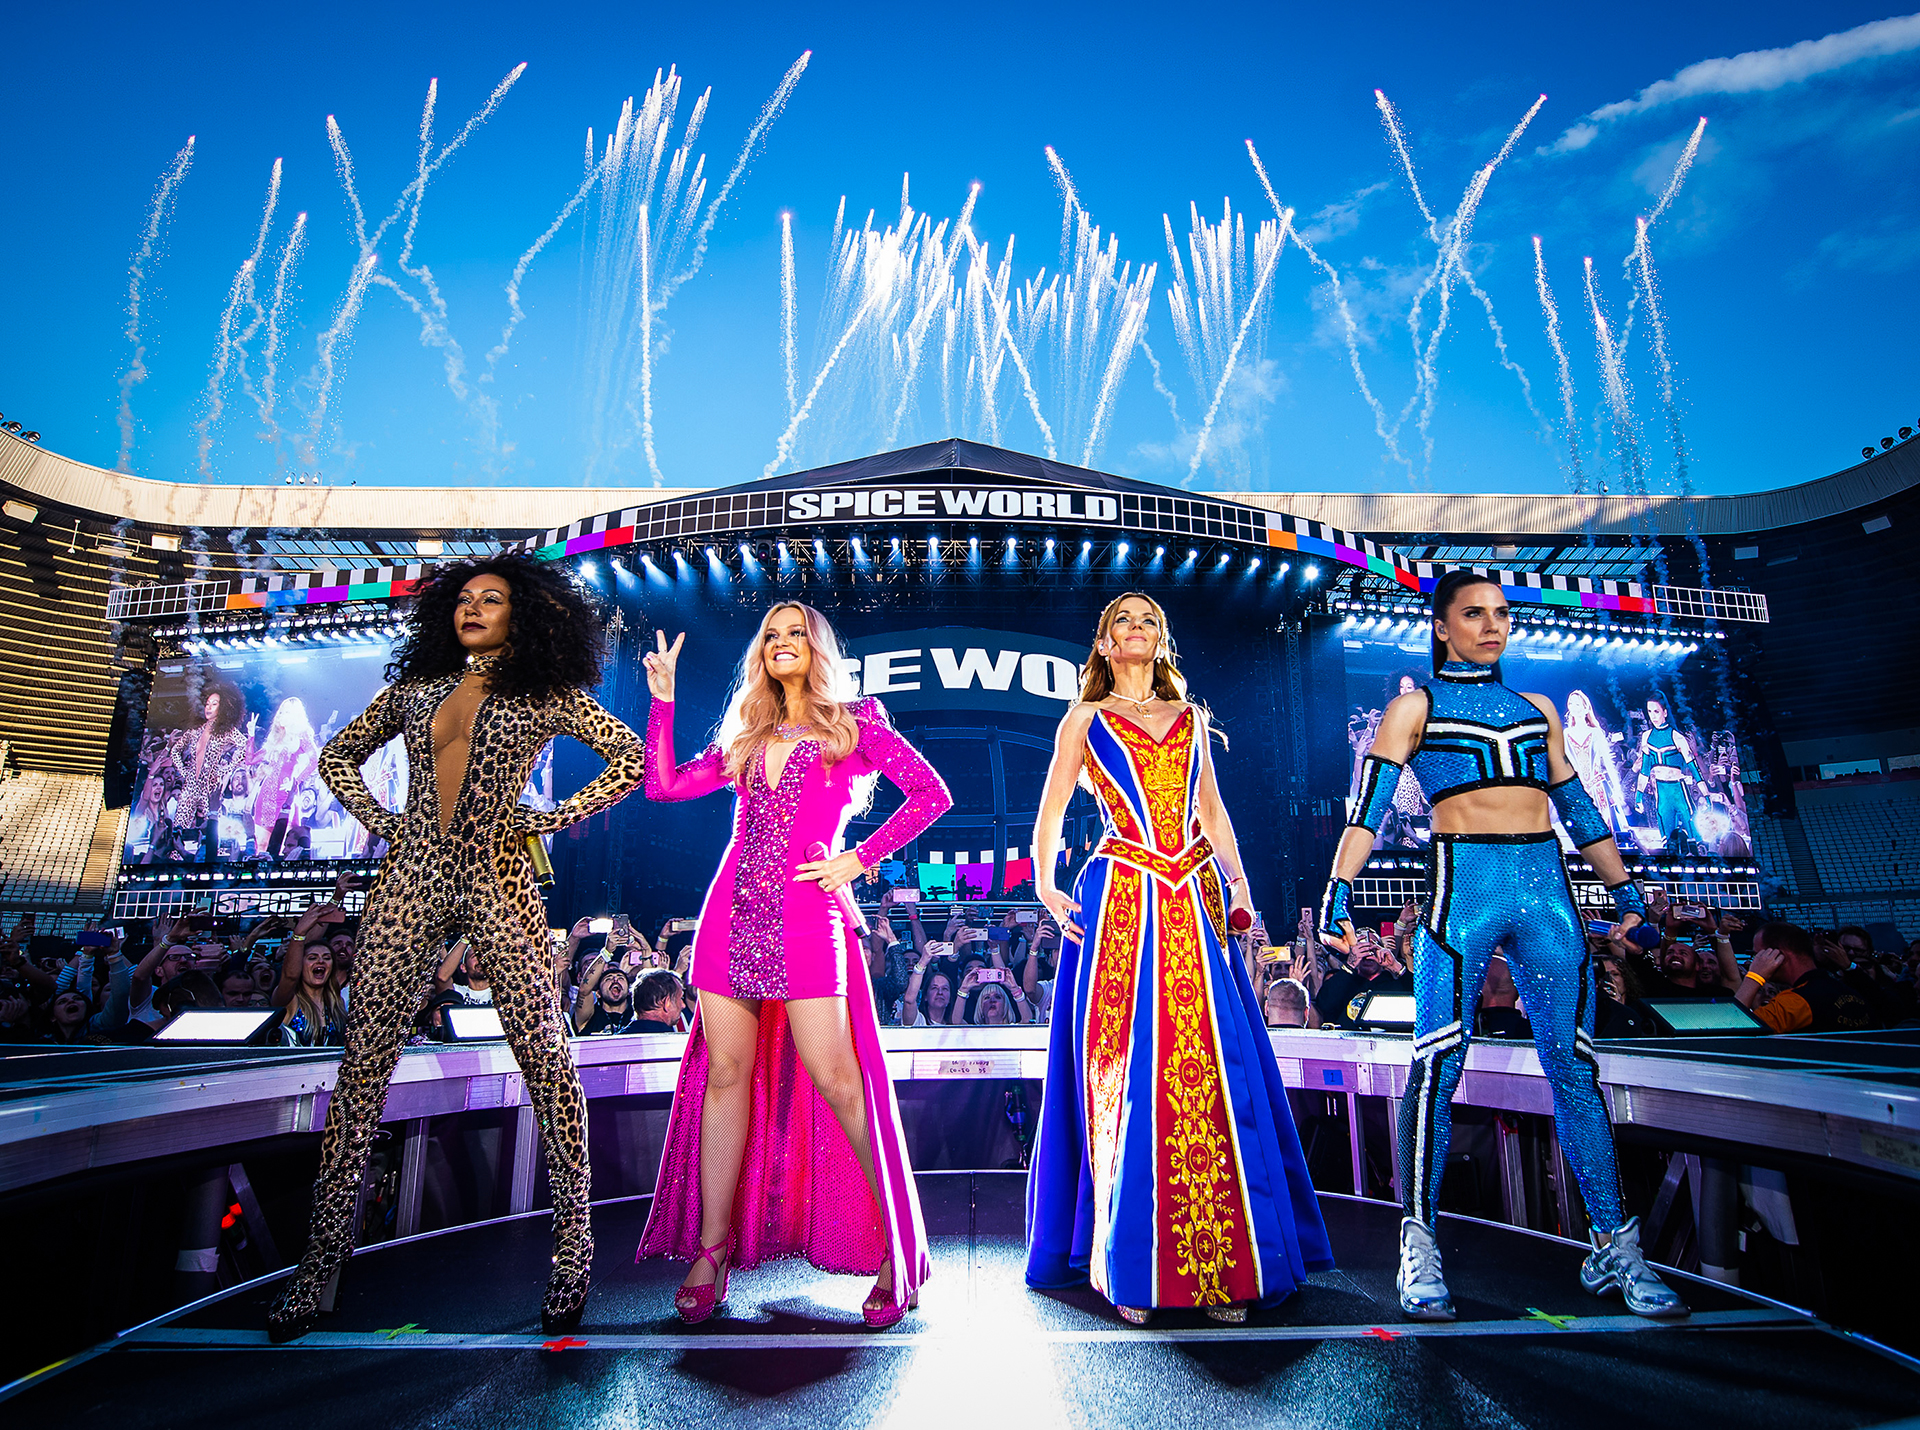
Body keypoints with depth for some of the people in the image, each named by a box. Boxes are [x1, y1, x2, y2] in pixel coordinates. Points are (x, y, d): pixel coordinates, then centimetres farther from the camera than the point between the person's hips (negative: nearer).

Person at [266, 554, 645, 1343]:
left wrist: (550, 818, -4)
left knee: (543, 1054, -4)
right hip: (410, 880, 4)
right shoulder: (414, 687, 15)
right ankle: (325, 1247, 19)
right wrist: (380, 820, 8)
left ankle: (572, 1240, 9)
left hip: (496, 881, -3)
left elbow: (631, 756, 0)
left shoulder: (545, 695, 4)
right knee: (364, 1055, 4)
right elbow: (338, 755, 25)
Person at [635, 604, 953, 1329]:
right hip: (732, 915, 5)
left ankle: (896, 1243, 7)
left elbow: (932, 794, 0)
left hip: (808, 919, -4)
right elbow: (664, 785, 12)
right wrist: (663, 699, 11)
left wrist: (859, 859, -5)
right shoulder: (744, 737, 18)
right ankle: (713, 1246, 18)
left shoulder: (855, 723, 5)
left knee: (834, 1078, -8)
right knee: (726, 1072, 6)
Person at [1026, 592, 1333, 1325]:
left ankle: (1223, 1267, 9)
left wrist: (1238, 883, 7)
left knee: (1212, 1078, -1)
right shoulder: (1085, 720, 11)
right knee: (1127, 1076, -4)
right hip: (1120, 904, -2)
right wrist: (1046, 888, -5)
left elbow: (1212, 810, 19)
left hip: (1195, 904, 3)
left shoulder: (1189, 718, 19)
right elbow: (1049, 815, 8)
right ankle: (1130, 1269, 8)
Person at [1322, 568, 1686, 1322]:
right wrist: (1339, 889, -15)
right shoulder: (1415, 707, 7)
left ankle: (1614, 1246, 17)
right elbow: (1369, 805, -4)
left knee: (1574, 1067, 5)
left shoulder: (1536, 709, 20)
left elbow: (1578, 807, 24)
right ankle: (1420, 1246, 0)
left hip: (1546, 888, 4)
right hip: (1462, 887, -4)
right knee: (1438, 1065, -8)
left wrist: (1624, 888, 19)